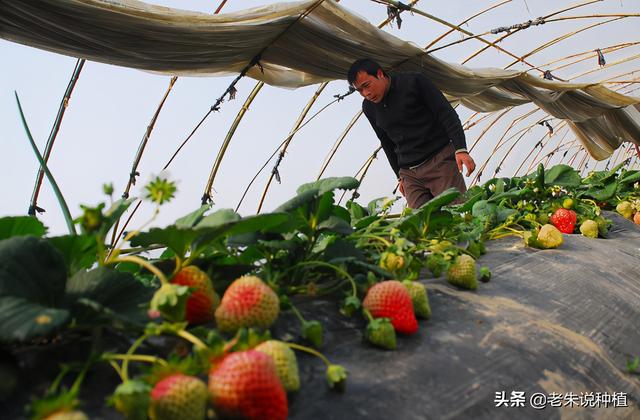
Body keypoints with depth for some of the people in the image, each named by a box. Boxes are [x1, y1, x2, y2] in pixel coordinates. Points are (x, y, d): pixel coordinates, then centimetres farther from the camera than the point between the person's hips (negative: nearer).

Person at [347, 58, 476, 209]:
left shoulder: (413, 82, -5)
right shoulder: (369, 107, 8)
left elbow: (447, 114, -7)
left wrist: (461, 149, -19)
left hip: (440, 161, -3)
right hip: (409, 173, 4)